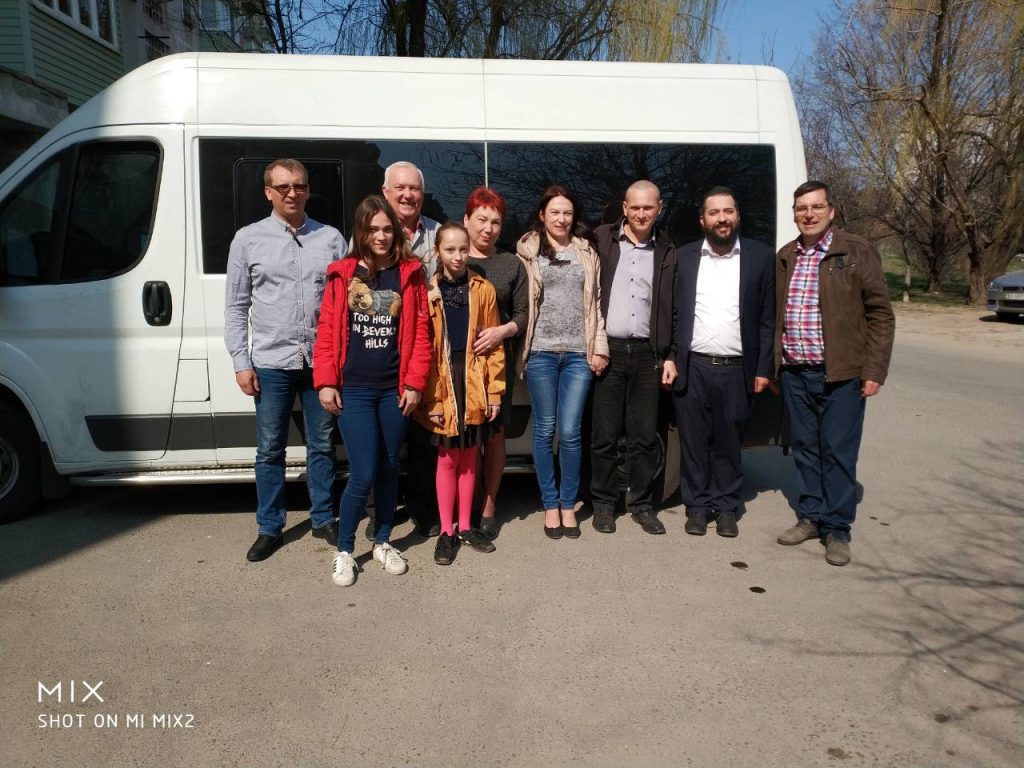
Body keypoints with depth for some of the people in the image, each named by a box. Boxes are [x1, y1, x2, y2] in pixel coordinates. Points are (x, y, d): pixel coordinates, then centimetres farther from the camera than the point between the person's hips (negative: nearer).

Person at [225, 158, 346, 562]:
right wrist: (241, 362, -3)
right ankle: (269, 528, 22)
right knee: (270, 450, 8)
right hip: (271, 362, 0)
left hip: (322, 360, 1)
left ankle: (323, 518, 27)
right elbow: (236, 307, 4)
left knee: (322, 446, 12)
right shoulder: (248, 239, 3)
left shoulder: (332, 238, 5)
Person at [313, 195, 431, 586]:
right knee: (363, 474, -5)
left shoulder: (410, 274, 3)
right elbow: (326, 331, 1)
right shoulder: (342, 274, 2)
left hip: (394, 390, 2)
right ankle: (343, 550, 15)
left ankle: (382, 542, 30)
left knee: (389, 469, 12)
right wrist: (325, 382, -5)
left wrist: (414, 383, -4)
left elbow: (420, 333, 1)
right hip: (353, 390, -1)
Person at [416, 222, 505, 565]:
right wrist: (430, 396, -8)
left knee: (469, 457, 11)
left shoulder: (483, 290, 2)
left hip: (475, 387, 2)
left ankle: (465, 526, 25)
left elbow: (494, 344, 3)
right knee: (447, 458, 6)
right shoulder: (427, 292, -1)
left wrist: (494, 391, -1)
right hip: (443, 387, -1)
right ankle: (446, 532, 17)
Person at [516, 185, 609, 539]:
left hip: (578, 353, 2)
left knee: (570, 432, 0)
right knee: (545, 430, 5)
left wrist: (600, 347, 5)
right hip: (541, 352, -1)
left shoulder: (587, 253, 13)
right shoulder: (528, 251, 4)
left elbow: (595, 302, 12)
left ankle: (568, 504, 15)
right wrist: (521, 348, -8)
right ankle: (550, 505, 18)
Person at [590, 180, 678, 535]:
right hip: (607, 349, -2)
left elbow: (671, 309, 12)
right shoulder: (602, 239, 4)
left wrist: (669, 356, 5)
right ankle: (603, 503, 17)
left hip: (647, 352, 2)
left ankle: (642, 504, 19)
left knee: (644, 435, 7)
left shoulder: (666, 252, 11)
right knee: (605, 433, 4)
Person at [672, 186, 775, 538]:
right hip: (692, 368, 1)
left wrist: (764, 368, -2)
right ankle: (697, 506, 21)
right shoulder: (683, 257, 6)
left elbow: (768, 318, 3)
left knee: (729, 444, 9)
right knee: (693, 442, 8)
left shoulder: (761, 256, 4)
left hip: (737, 370, 0)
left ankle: (726, 508, 24)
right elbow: (672, 312, 6)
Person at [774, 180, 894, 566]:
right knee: (805, 448, 13)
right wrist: (770, 366, 10)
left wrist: (873, 371, -10)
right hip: (794, 373, 4)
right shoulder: (784, 258, 11)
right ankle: (811, 517, 27)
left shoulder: (857, 252, -3)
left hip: (841, 373, -4)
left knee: (838, 452, 2)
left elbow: (880, 314, -4)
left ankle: (837, 530, 14)